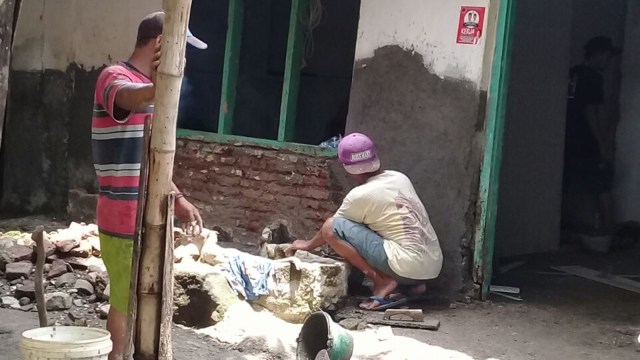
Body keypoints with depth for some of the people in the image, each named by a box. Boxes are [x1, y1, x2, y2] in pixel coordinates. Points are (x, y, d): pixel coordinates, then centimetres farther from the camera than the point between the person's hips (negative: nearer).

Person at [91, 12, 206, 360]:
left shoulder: (149, 88, 16)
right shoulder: (115, 77, -13)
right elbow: (130, 96, -40)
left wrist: (177, 198, 19)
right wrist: (157, 88, -62)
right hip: (126, 220, -9)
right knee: (126, 303, -3)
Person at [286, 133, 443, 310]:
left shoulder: (360, 195, -6)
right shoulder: (400, 178, 13)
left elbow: (332, 228, 12)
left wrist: (309, 244, 31)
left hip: (409, 267, -8)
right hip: (434, 266, 8)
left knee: (331, 227, -6)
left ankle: (382, 281, -7)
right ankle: (414, 283, 15)